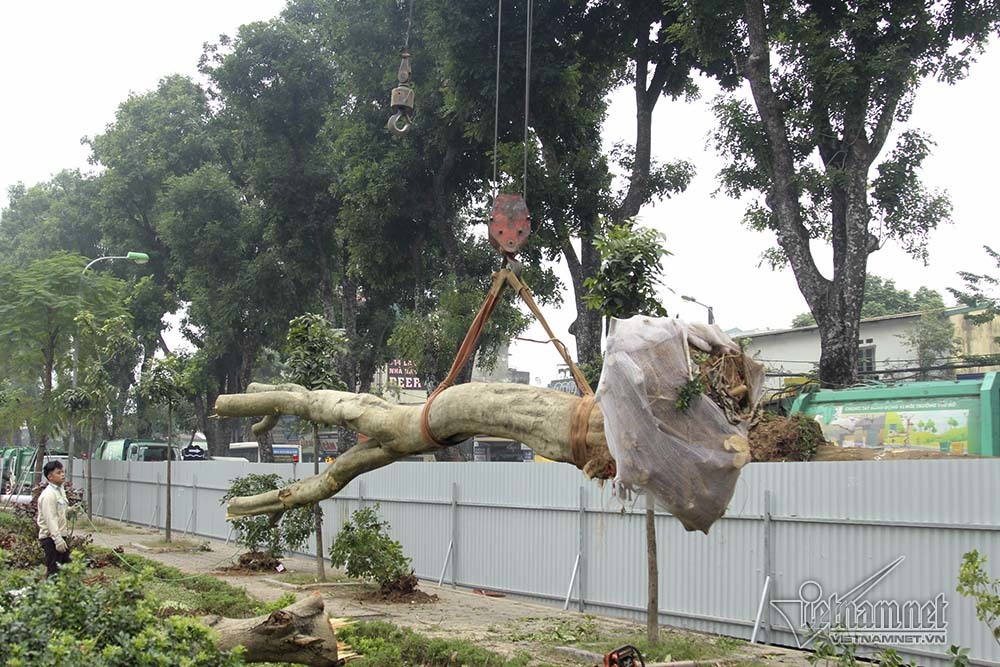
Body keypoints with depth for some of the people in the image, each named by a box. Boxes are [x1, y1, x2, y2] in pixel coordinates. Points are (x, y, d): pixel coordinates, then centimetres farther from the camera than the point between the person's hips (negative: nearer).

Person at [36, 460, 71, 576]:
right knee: (54, 571, -8)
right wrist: (58, 540, -28)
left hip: (60, 535, 10)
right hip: (51, 537, -10)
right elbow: (51, 519, -24)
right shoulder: (48, 495, -19)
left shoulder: (61, 490, 11)